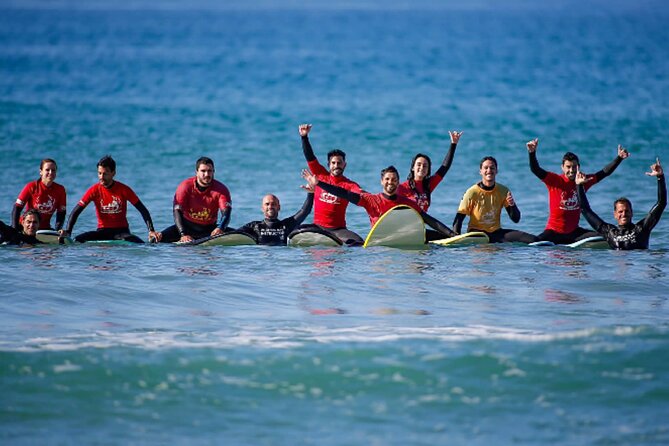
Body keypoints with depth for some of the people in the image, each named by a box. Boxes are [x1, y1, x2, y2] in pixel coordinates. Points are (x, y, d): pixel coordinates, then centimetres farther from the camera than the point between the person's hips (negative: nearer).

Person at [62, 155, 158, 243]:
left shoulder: (123, 190, -6)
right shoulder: (94, 190, -3)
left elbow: (143, 210, -3)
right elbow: (75, 212, -4)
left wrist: (151, 231, -15)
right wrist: (67, 232, -18)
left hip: (121, 231, -1)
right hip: (103, 231, 1)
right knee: (77, 241, -25)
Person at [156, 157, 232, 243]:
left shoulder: (221, 189, -10)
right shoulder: (185, 186, -12)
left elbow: (226, 211, -21)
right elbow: (177, 211, -18)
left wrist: (220, 229, -45)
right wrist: (183, 234, -34)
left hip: (209, 229, 1)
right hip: (188, 226, -1)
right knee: (160, 238, -25)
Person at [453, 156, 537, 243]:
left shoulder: (503, 190, 2)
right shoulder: (472, 192, -9)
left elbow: (516, 219, 4)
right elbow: (458, 220, -8)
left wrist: (512, 205, -18)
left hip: (496, 232, 3)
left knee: (533, 239, -17)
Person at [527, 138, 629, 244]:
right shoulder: (554, 180, -8)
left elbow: (605, 172, 7)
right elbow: (535, 170, -19)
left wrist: (619, 158, -4)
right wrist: (532, 153, -36)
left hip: (574, 232, 5)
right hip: (554, 232, -5)